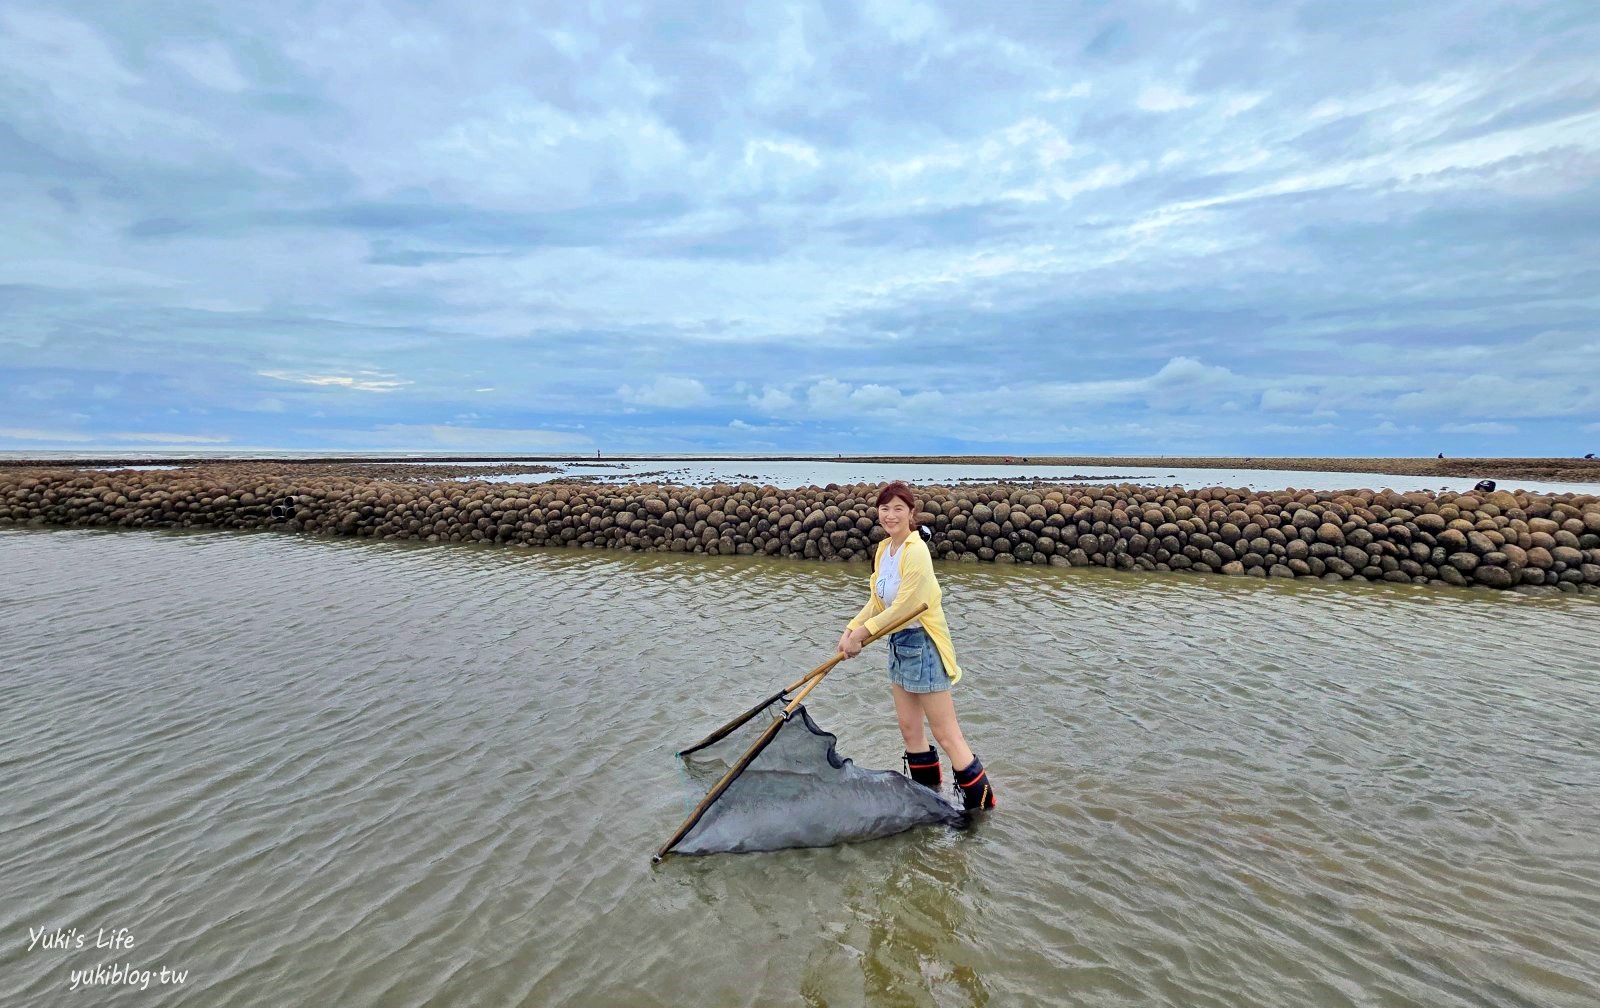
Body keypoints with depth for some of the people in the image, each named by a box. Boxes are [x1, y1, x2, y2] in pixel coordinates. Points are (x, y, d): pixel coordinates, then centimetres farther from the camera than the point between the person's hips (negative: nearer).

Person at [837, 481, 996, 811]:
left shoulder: (916, 552, -21)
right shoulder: (884, 549, 6)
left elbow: (901, 609, -23)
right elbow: (877, 601, 10)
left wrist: (860, 633, -16)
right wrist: (850, 630, -2)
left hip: (922, 645, -9)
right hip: (899, 644, 9)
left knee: (946, 734, -1)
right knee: (909, 728, 17)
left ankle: (980, 803, 12)